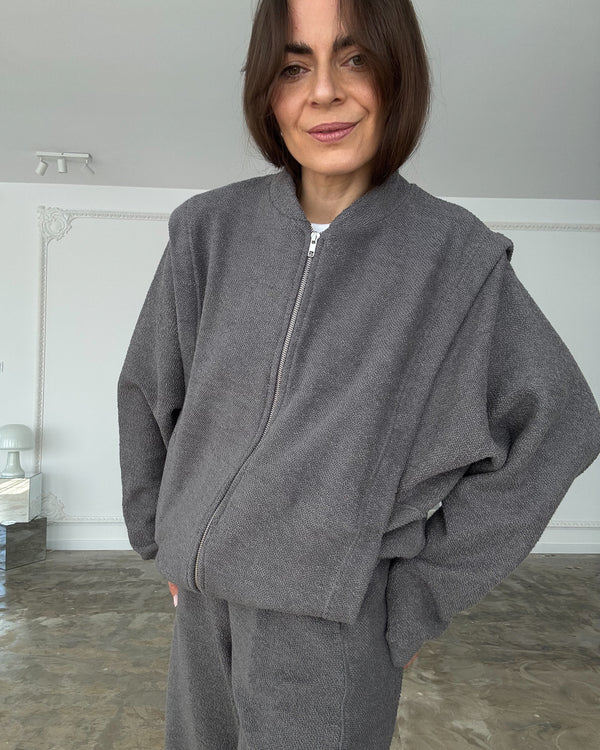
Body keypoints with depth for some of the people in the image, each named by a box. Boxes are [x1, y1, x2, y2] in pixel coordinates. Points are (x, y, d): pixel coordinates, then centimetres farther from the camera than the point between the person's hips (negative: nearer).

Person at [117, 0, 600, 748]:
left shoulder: (456, 254, -10)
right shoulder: (210, 230, -3)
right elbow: (146, 389, 8)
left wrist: (422, 585, -6)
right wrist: (162, 538, 10)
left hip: (333, 613, -3)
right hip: (205, 597, 4)